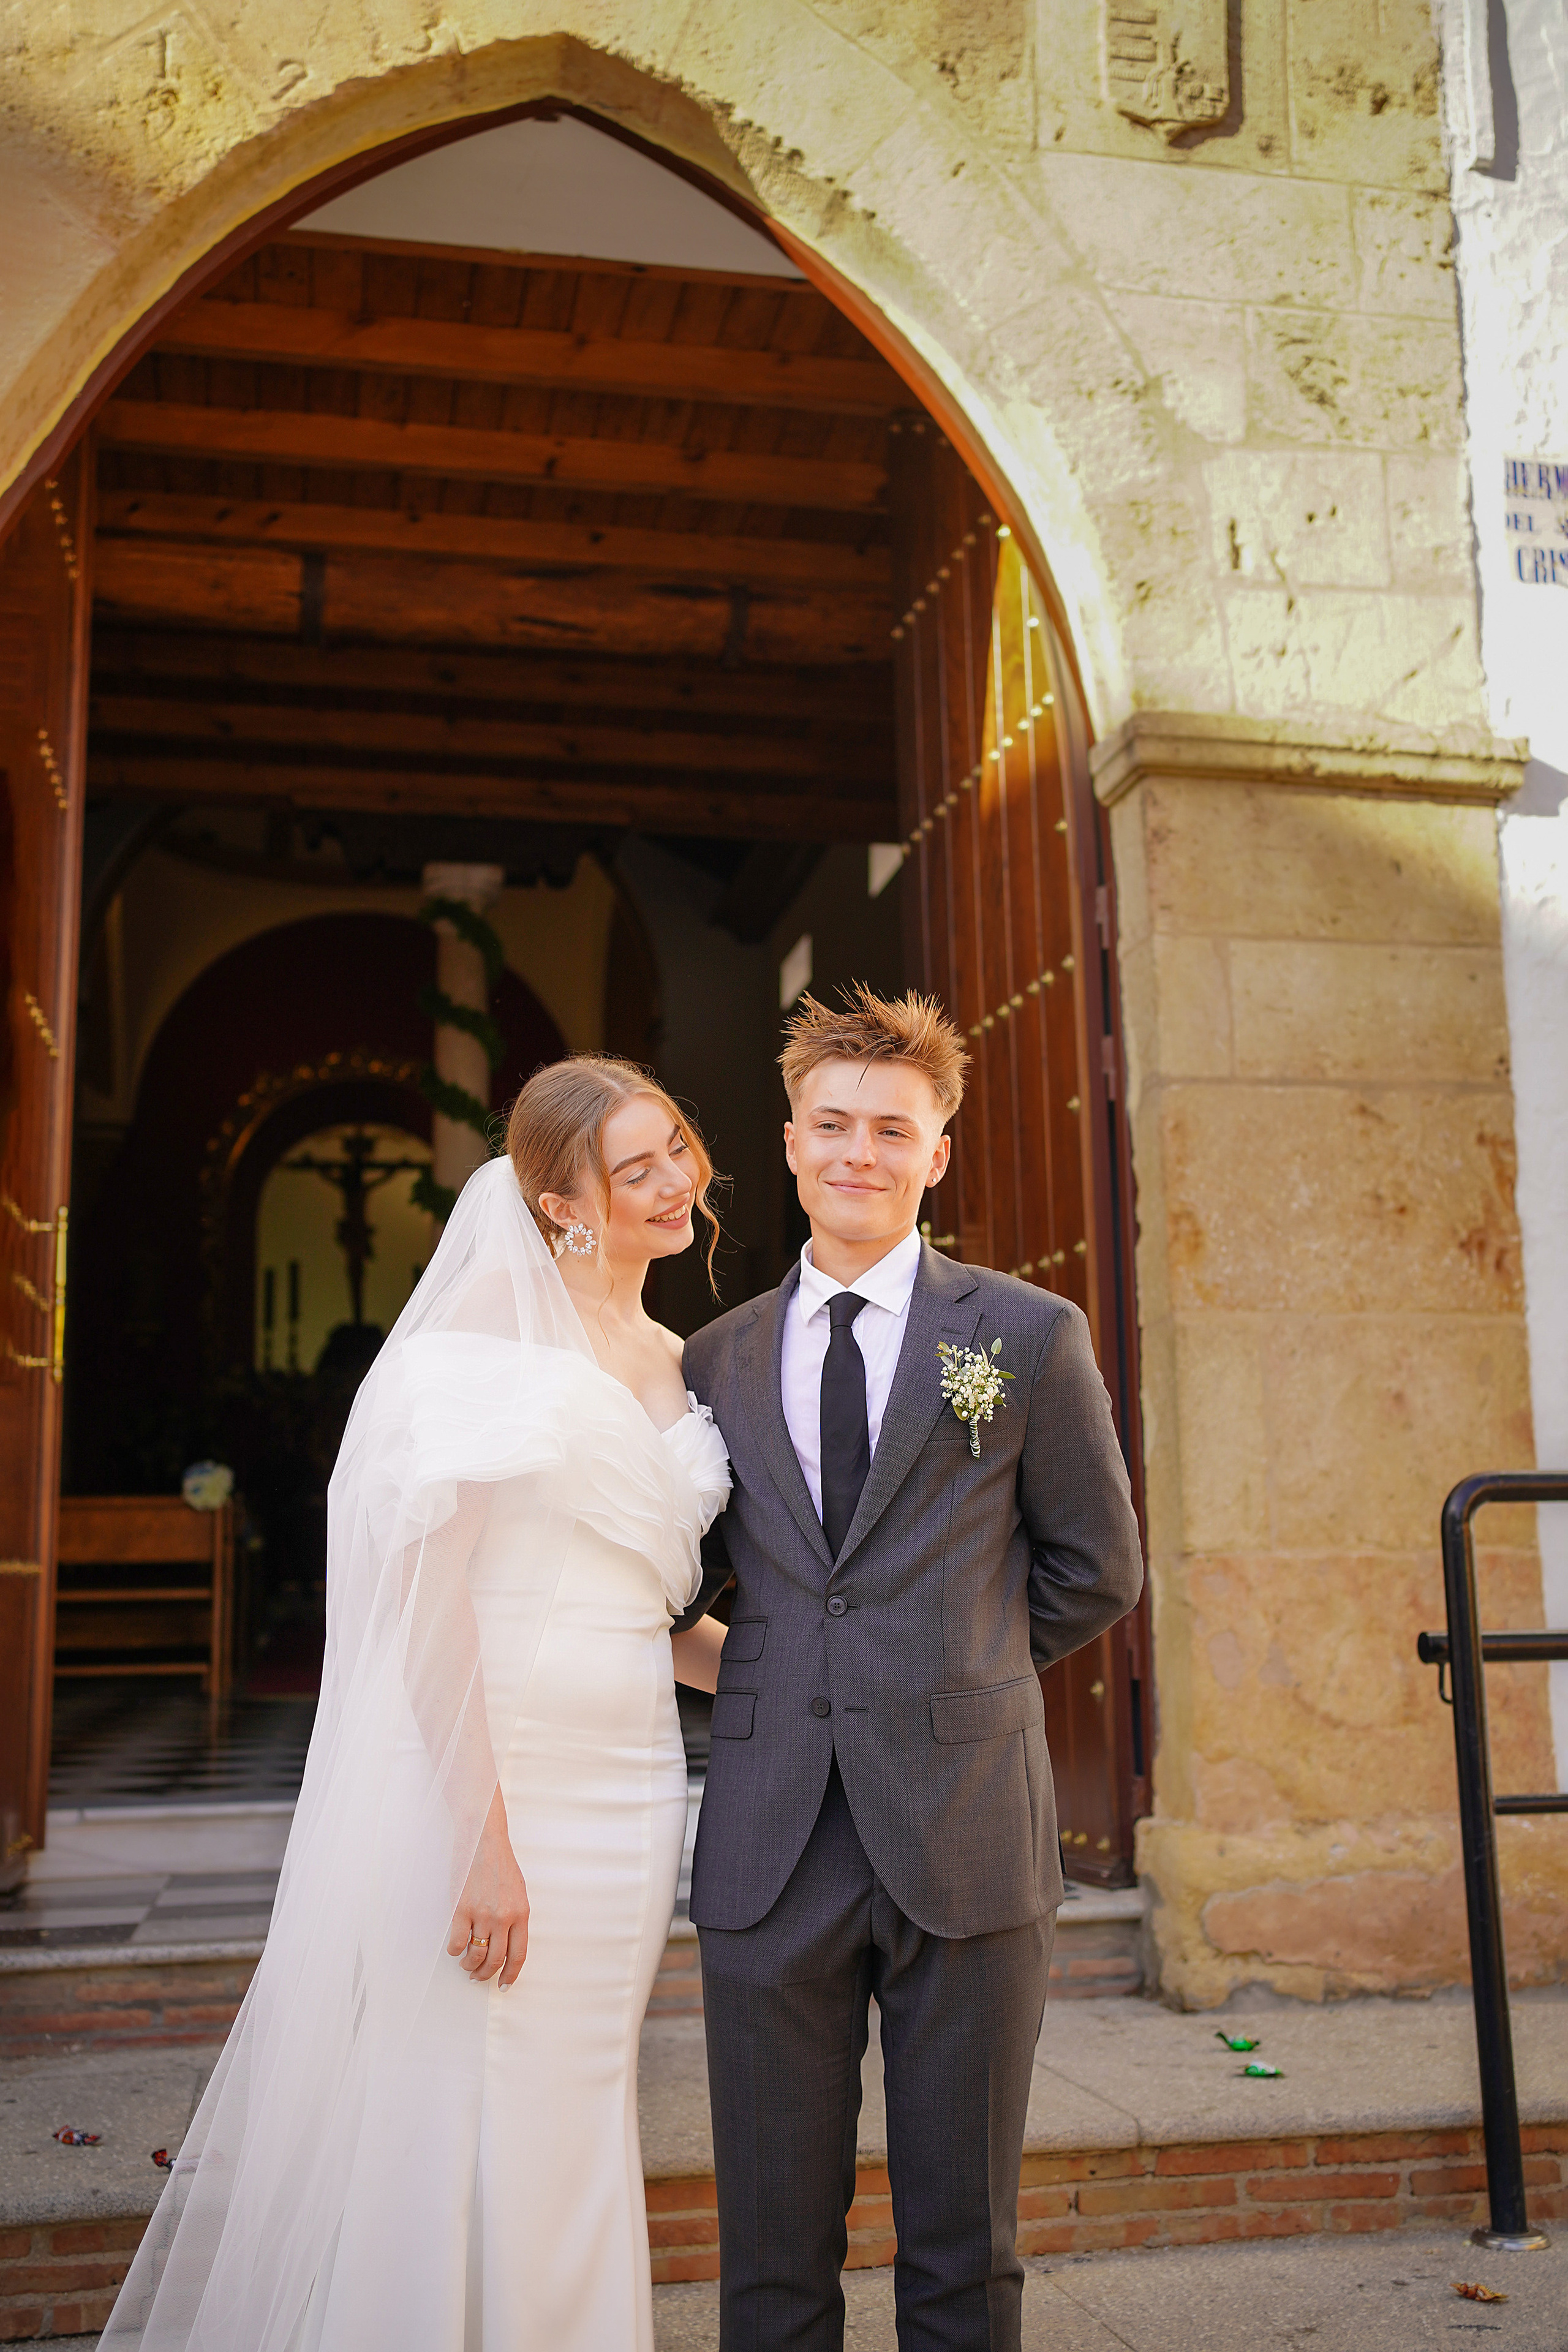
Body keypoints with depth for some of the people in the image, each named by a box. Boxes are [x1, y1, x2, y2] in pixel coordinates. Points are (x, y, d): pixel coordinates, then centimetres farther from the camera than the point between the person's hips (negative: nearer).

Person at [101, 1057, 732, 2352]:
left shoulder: (676, 1363, 14)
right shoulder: (495, 1318, -9)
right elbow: (428, 1580, -16)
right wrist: (483, 1838, -20)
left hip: (627, 1789, 7)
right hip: (478, 1774, -7)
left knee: (572, 2140, 16)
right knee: (448, 2137, 3)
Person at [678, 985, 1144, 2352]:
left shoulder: (1032, 1337, 1)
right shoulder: (718, 1361, 8)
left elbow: (1097, 1572, 8)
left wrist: (955, 1674, 8)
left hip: (965, 1841, -2)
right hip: (770, 1845, 2)